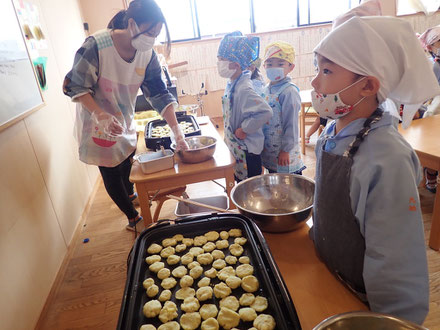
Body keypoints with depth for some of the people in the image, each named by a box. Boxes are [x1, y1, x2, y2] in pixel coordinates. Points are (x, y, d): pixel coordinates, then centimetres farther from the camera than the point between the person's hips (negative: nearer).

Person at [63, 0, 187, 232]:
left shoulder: (147, 54, -12)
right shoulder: (96, 45, -28)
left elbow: (159, 94, -12)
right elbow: (75, 86, -21)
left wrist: (176, 130, -21)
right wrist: (100, 115, -37)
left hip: (125, 122, 6)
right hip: (98, 124, -5)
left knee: (127, 164, 24)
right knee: (111, 173, 6)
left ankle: (129, 195, 54)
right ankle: (133, 218, 25)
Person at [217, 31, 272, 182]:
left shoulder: (244, 89, -25)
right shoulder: (231, 84, 4)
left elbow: (265, 112, -35)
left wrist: (244, 129, -25)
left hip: (248, 151, -9)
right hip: (235, 148, 9)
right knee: (240, 183, 25)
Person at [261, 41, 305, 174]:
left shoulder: (289, 91, -18)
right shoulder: (267, 89, 6)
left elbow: (291, 124, -18)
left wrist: (286, 150, -16)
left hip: (284, 156, -7)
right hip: (269, 151, 8)